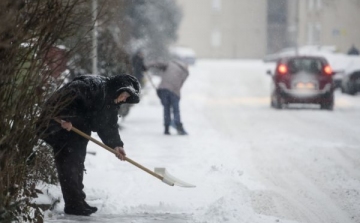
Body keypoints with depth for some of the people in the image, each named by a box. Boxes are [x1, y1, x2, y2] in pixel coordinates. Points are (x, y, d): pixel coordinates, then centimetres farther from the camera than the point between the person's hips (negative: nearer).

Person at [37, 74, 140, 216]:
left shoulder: (112, 103, 8)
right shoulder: (95, 85, -22)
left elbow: (108, 126, 7)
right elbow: (71, 92, -32)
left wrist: (115, 145, -7)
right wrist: (67, 118, -34)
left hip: (77, 132, 10)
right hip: (61, 125, -10)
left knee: (77, 164, 13)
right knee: (68, 163, -11)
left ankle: (78, 203, 20)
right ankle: (74, 205, -11)